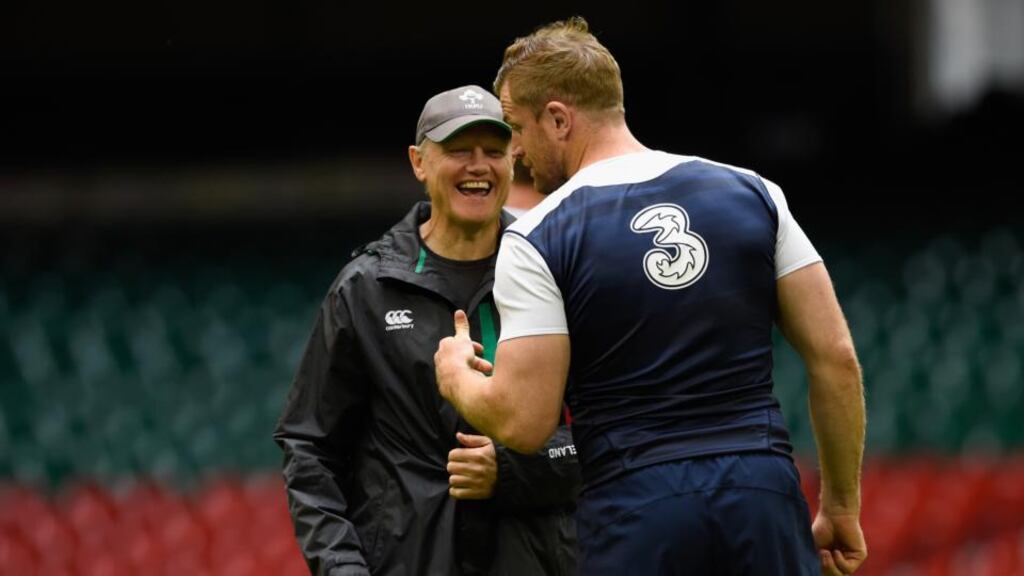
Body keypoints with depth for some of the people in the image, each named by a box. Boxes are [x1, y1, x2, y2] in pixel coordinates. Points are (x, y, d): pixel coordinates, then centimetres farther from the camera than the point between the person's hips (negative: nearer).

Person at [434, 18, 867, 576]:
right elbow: (836, 357, 6)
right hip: (765, 491, 3)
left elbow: (522, 422, -7)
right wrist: (842, 505, 14)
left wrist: (458, 378, 15)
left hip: (633, 508, -3)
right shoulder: (753, 195, 8)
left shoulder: (534, 241, -2)